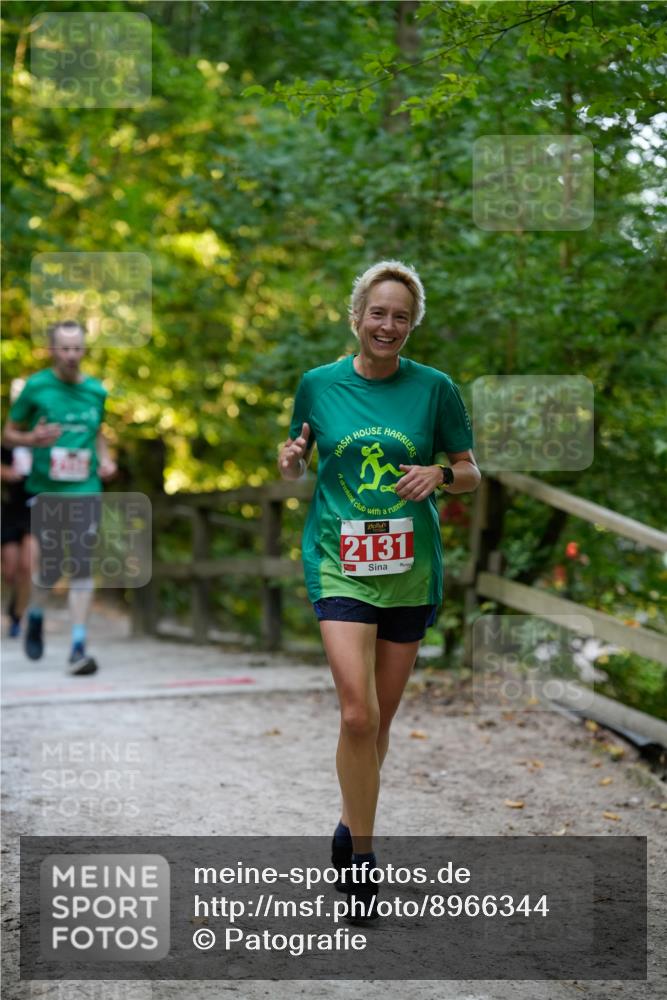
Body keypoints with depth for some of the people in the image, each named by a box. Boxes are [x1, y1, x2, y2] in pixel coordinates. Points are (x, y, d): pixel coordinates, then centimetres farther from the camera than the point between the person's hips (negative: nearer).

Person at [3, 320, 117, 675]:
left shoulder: (95, 390, 7)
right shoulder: (36, 387, -3)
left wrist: (105, 458, 6)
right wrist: (32, 439, -18)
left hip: (86, 490, 2)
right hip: (46, 490, -2)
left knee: (82, 567, -6)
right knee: (52, 567, 4)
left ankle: (78, 648, -4)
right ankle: (35, 616, 36)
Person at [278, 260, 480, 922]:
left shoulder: (434, 388, 1)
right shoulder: (318, 385, 2)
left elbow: (471, 474, 8)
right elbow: (295, 469, 15)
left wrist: (439, 475, -14)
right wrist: (290, 460, -8)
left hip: (409, 566, 1)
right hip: (338, 562, -1)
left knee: (380, 718, 10)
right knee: (357, 713, -16)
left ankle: (351, 829, 32)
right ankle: (361, 858, -2)